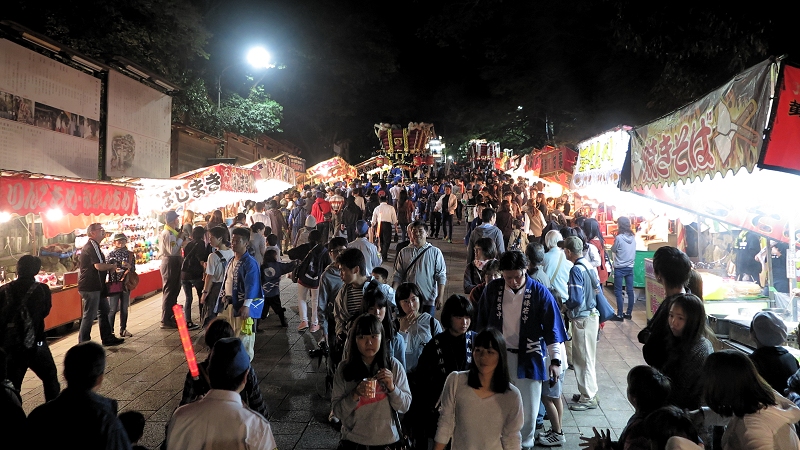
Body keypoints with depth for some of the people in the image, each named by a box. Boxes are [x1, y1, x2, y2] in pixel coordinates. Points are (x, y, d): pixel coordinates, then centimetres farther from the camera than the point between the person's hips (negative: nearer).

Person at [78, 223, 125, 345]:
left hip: (95, 286, 11)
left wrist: (111, 267, 9)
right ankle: (83, 343, 7)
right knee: (90, 315, -3)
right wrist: (115, 265, -13)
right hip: (90, 287, -11)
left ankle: (108, 338, 23)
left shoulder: (93, 245, 18)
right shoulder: (91, 246, -17)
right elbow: (99, 266, -26)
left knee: (104, 311, 15)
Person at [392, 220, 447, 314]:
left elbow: (441, 276, -1)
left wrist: (440, 296, -7)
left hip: (429, 300, -2)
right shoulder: (404, 252, 6)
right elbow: (398, 275, 7)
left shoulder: (435, 252, 1)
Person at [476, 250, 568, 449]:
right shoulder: (492, 289, -5)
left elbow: (552, 328, -7)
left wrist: (555, 360, -11)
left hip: (529, 357, -1)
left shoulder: (540, 293, -11)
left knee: (528, 406, 10)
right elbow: (482, 323, 6)